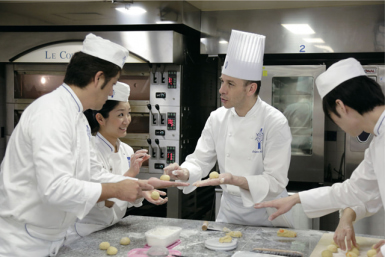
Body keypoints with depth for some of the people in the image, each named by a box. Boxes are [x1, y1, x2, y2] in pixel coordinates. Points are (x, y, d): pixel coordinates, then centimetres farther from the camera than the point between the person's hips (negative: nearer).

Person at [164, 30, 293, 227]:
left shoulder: (275, 123, -18)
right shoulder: (217, 118, -3)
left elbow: (275, 182, -21)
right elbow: (200, 161, 1)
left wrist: (235, 180, -35)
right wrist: (184, 172, -21)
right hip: (229, 209, 4)